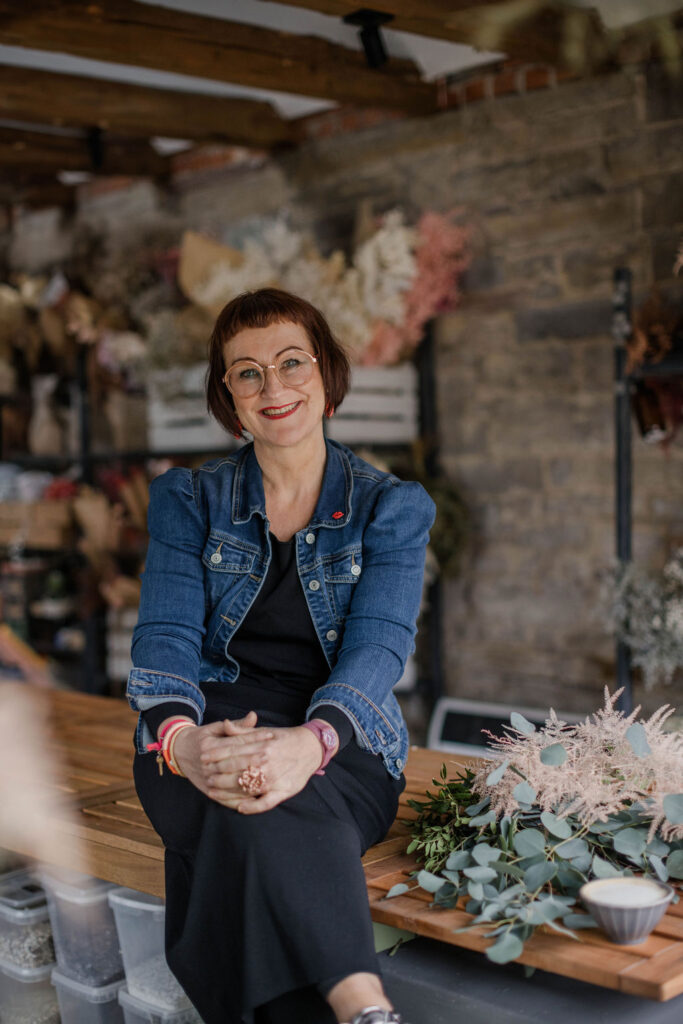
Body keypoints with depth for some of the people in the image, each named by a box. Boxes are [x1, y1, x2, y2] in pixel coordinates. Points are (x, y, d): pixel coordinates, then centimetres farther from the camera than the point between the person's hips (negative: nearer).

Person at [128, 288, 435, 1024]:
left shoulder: (393, 508, 8)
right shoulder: (188, 501, 12)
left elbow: (378, 644, -8)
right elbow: (165, 635, -1)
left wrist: (310, 741, -31)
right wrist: (178, 738, -26)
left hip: (340, 744, 0)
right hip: (213, 721, 1)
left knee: (278, 812, -37)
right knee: (250, 814, -37)